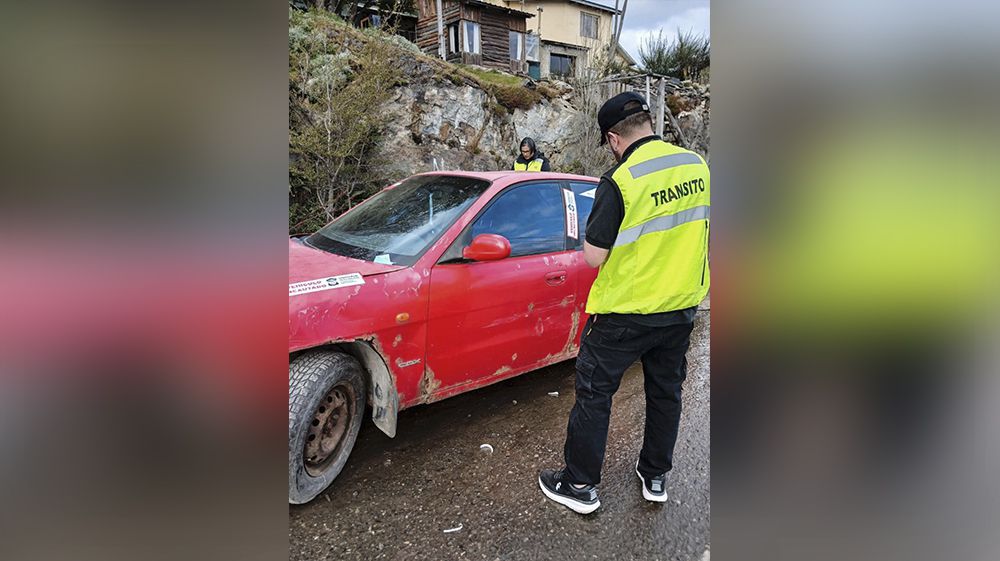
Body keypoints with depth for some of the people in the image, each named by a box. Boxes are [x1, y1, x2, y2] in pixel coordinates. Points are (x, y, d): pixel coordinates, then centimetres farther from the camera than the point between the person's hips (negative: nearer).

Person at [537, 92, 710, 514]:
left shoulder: (620, 181, -21)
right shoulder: (697, 166, 0)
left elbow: (593, 257, -18)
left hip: (625, 312, -6)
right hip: (682, 306, 7)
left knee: (593, 393, 9)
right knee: (666, 391, 20)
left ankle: (579, 484, 21)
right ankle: (655, 477, 36)